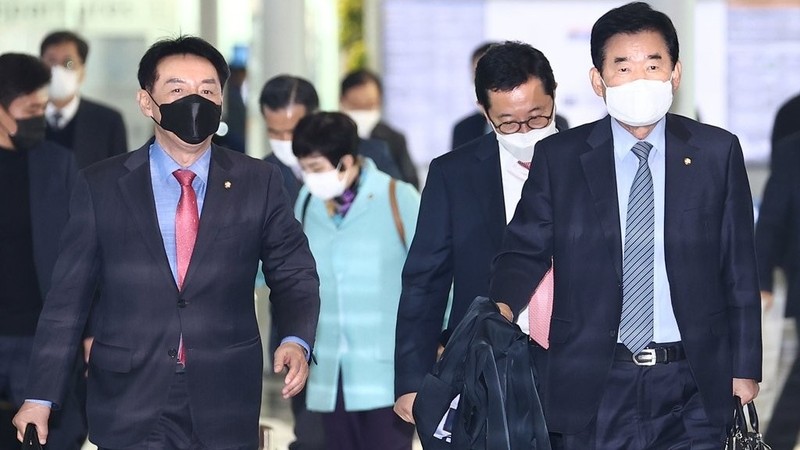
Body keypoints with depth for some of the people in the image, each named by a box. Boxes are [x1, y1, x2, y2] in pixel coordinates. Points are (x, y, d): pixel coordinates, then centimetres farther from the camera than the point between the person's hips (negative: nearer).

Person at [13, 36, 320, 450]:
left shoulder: (258, 183, 3)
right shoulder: (99, 186, 1)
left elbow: (294, 275, 8)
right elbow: (67, 296, 3)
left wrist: (296, 340, -12)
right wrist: (40, 396, 0)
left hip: (225, 407, 1)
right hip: (128, 404, -1)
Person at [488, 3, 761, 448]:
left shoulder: (718, 152, 5)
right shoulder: (559, 157, 4)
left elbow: (739, 269, 6)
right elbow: (525, 249, 7)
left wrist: (744, 369, 5)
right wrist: (501, 306, -14)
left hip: (693, 389, 0)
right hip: (593, 387, 0)